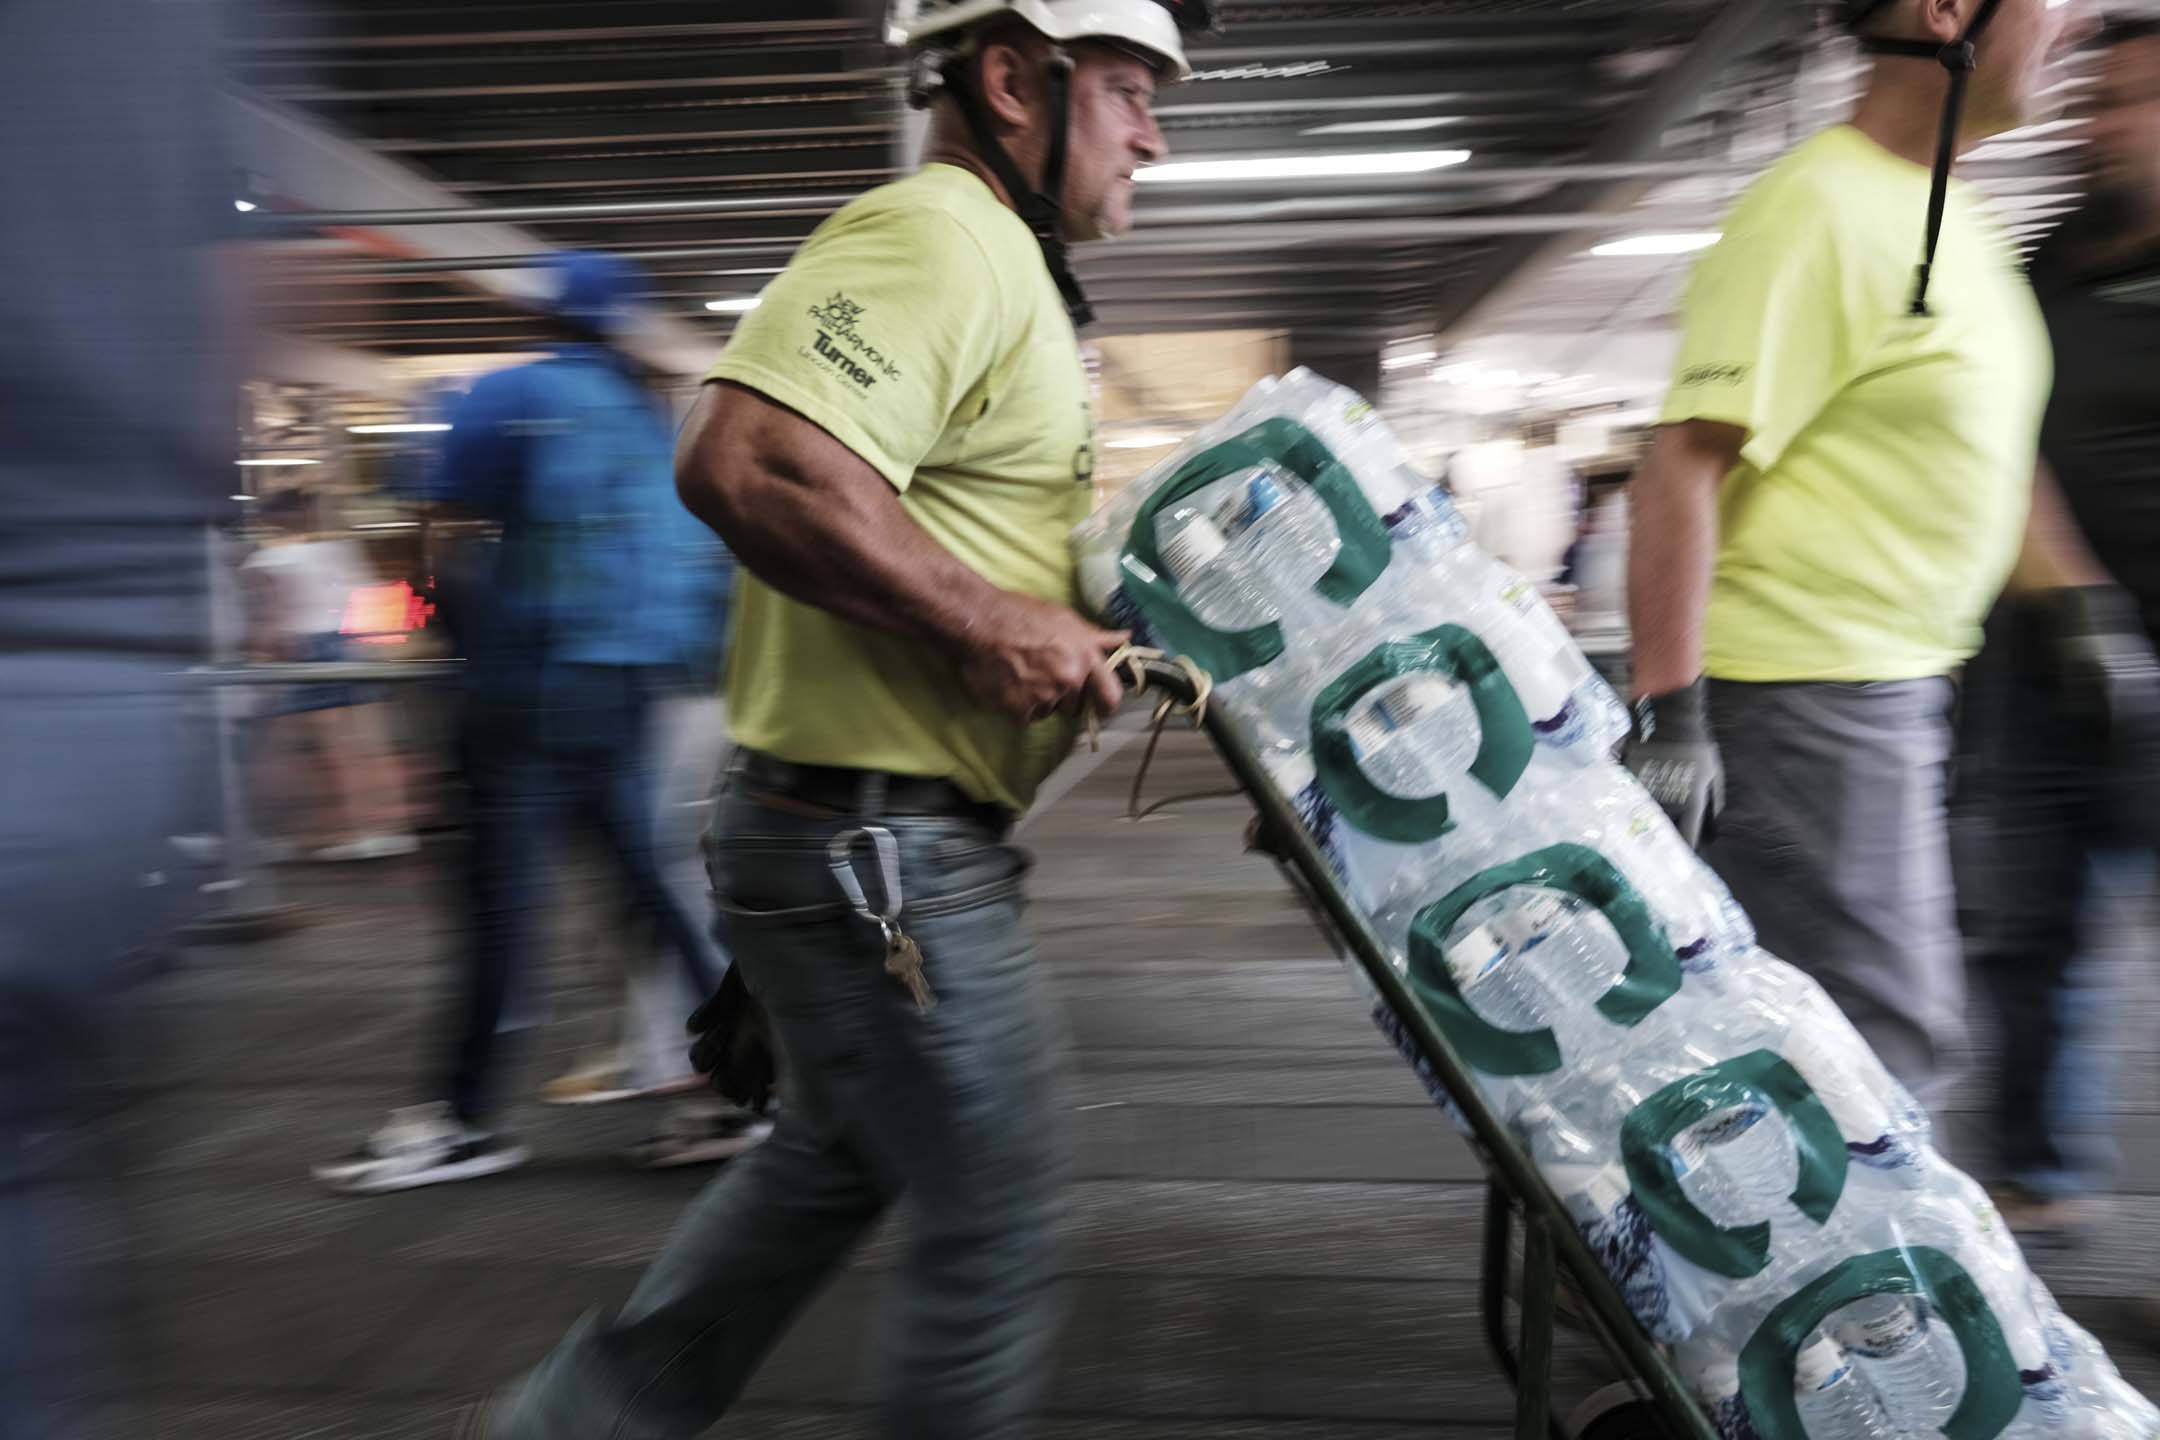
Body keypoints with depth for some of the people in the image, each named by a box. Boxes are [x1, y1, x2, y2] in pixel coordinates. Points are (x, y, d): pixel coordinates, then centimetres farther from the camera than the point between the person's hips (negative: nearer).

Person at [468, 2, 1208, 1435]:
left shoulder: (996, 267, 18)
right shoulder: (937, 241, -17)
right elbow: (746, 461, -32)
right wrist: (988, 623, -25)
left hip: (874, 841, 11)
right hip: (884, 849, -11)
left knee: (841, 1159, 25)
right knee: (997, 1229, 5)